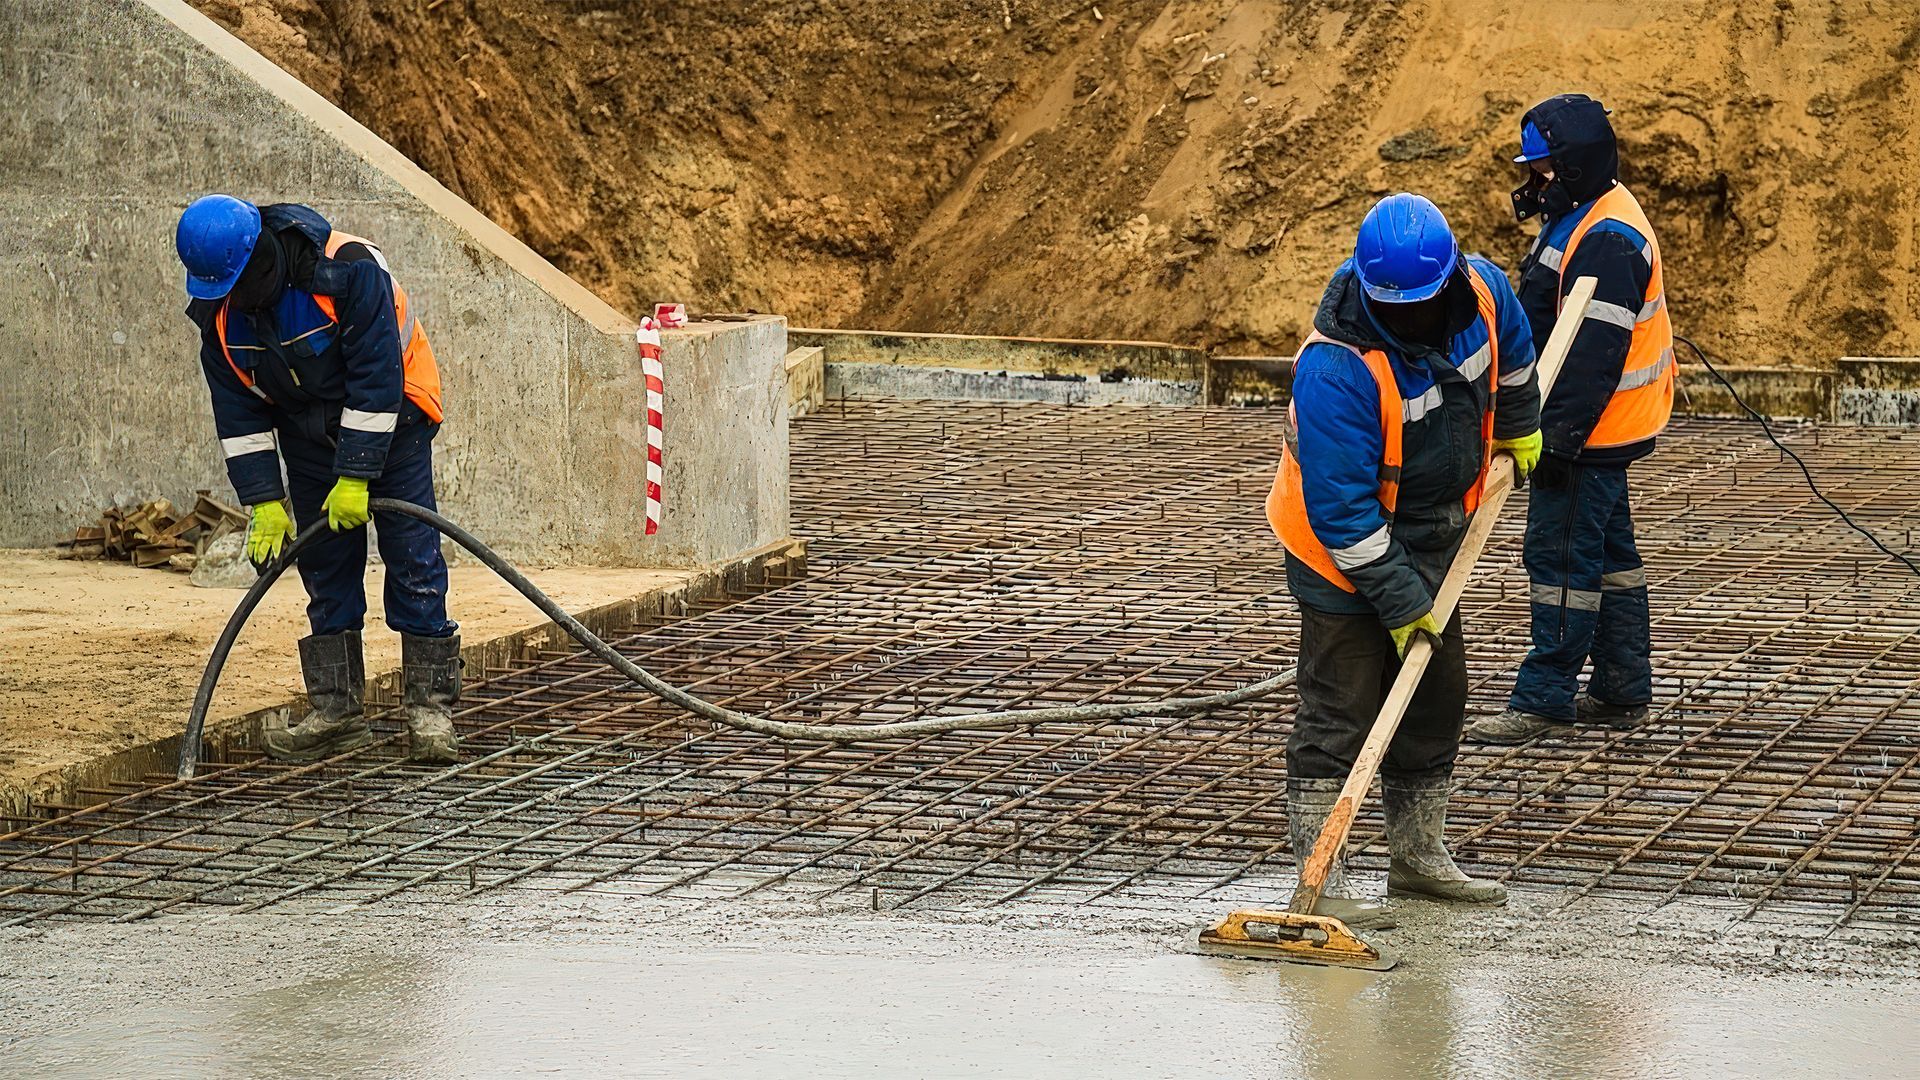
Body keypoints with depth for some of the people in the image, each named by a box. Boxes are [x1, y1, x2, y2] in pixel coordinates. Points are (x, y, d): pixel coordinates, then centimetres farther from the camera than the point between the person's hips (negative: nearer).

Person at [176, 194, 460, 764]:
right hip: (308, 434, 5)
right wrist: (265, 502, -12)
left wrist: (357, 477, -26)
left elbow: (377, 379, -27)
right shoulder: (218, 311, -12)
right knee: (325, 569, 2)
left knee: (413, 558, -9)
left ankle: (429, 708, -7)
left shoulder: (352, 269, -30)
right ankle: (337, 712, 6)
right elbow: (237, 409, -6)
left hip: (390, 419, -5)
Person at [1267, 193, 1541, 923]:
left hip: (1430, 544, 8)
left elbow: (1511, 344, 14)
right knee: (1339, 716, -10)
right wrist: (1400, 601, -27)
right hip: (1346, 557, -8)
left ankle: (1419, 858, 31)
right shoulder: (1335, 368, -34)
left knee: (1436, 703, 16)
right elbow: (1340, 507, -30)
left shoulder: (1480, 291, -14)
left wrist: (1519, 424, 26)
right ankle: (1319, 884, -9)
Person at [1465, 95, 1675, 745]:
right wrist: (1553, 428, 23)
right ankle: (1622, 694, 22)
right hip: (1586, 427, 11)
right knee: (1609, 555, 15)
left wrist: (1559, 438, -27)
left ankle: (1544, 701, -5)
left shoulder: (1608, 241, -21)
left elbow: (1596, 355, -26)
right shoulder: (1577, 220, 14)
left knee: (1561, 556, -8)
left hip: (1590, 430, -11)